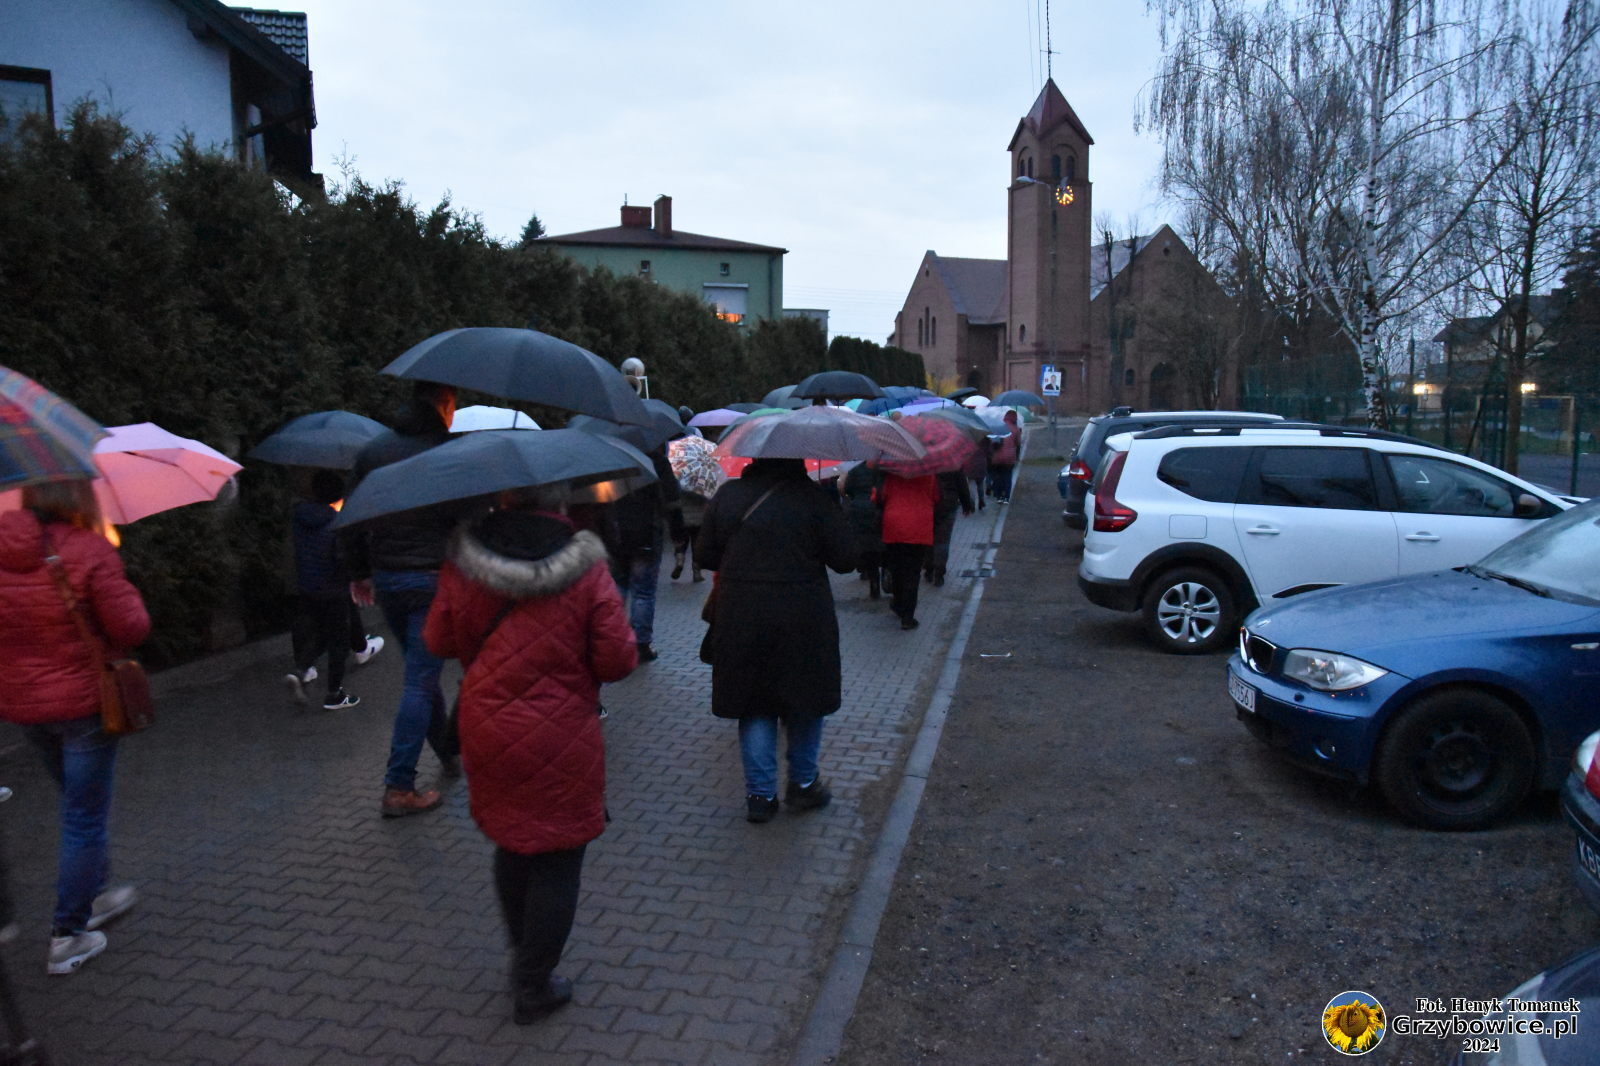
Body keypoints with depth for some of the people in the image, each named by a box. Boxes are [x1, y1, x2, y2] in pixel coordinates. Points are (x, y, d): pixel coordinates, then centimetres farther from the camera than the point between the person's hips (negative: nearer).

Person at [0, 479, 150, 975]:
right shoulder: (90, 551, -20)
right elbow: (131, 628, -17)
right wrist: (124, 590, 0)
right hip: (83, 701, -6)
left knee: (80, 806, 25)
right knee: (84, 818, 7)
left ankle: (96, 895, 40)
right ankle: (67, 938, 14)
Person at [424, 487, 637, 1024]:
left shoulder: (462, 565, -5)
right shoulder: (588, 570, -14)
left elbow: (439, 642, 5)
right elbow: (617, 660, -14)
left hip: (486, 733, 4)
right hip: (561, 745, -4)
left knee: (511, 844, 24)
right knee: (556, 860, 10)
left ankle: (522, 957, 42)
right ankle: (533, 988, 21)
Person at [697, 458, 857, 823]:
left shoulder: (727, 495, 0)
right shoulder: (813, 497, -10)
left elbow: (705, 555, 5)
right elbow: (845, 559, -9)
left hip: (740, 621, 2)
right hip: (802, 619, -2)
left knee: (754, 705, 12)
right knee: (805, 699, 16)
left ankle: (760, 793, 15)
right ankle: (803, 783, 26)